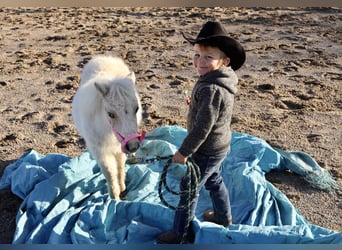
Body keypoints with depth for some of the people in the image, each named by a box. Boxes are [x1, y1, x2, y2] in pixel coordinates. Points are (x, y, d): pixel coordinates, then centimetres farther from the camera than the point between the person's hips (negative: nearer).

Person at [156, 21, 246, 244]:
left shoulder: (210, 89, -32)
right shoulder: (221, 82, -2)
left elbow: (202, 126, -31)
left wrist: (184, 151, -24)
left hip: (207, 150, -10)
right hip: (220, 146, 10)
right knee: (214, 181, 27)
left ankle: (182, 232, 18)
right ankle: (223, 216, 47)